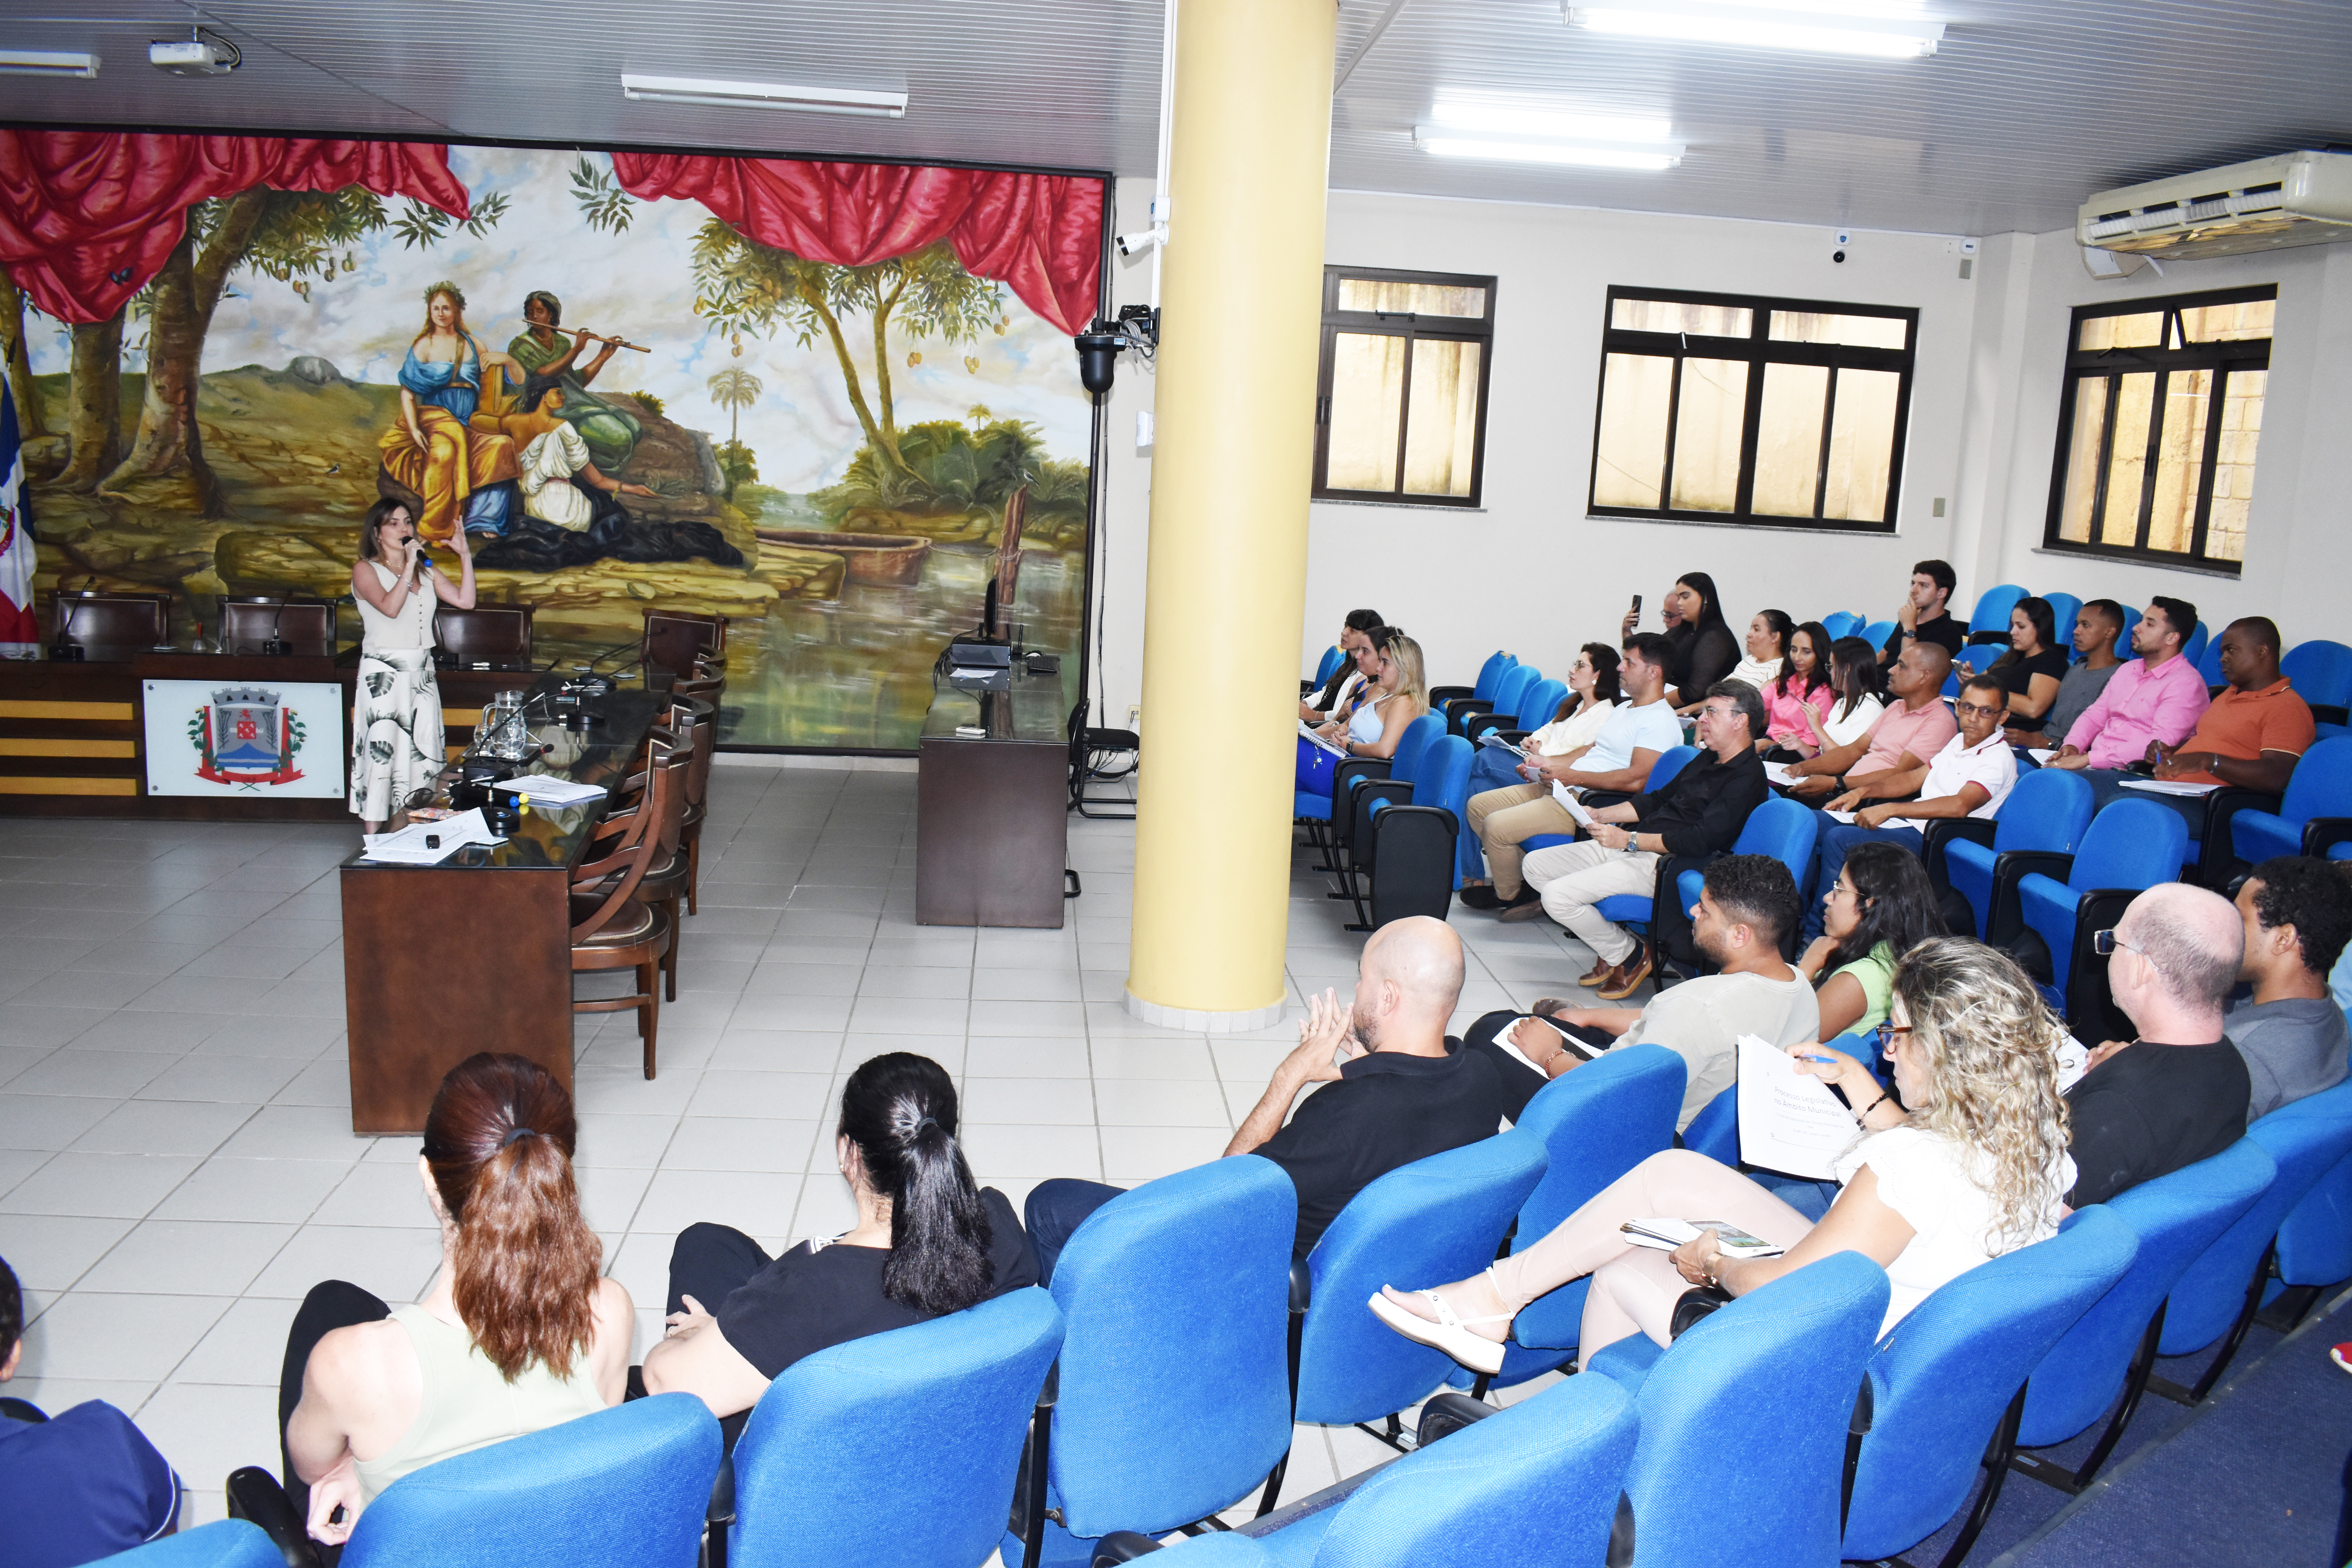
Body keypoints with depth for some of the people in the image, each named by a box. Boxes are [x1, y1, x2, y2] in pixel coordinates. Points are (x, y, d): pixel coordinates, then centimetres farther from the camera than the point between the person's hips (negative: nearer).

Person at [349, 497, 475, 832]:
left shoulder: (426, 572, 15)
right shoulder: (365, 569, -1)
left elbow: (466, 600, 4)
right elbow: (390, 607, -18)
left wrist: (465, 555, 2)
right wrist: (409, 566, -16)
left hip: (422, 675, 6)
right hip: (383, 675, -6)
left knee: (421, 755, 3)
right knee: (381, 754, -9)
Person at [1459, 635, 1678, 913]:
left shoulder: (1660, 721, -14)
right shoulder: (1624, 708, 20)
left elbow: (1637, 780, -24)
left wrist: (1574, 777, -23)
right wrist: (1548, 762, 12)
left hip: (1587, 802, -11)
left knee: (1496, 826, -21)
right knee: (1477, 806, 6)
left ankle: (1509, 895, 4)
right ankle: (1516, 876, 10)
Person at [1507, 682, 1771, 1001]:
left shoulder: (1748, 779, -15)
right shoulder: (1708, 759, 17)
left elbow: (1702, 841, -24)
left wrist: (1629, 840, -24)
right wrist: (1600, 816, 10)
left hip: (1662, 862, -11)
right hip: (1632, 847, 11)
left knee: (1558, 895, -23)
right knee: (1536, 865, 6)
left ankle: (1629, 955, 1)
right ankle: (1611, 948, 7)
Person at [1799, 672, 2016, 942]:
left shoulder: (1999, 758, -12)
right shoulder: (1959, 742, 16)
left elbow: (1960, 805, -26)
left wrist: (1889, 810, -30)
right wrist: (1863, 791, 5)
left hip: (1928, 839, -9)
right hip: (1907, 822, 9)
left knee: (1839, 838, -28)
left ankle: (1815, 935, -20)